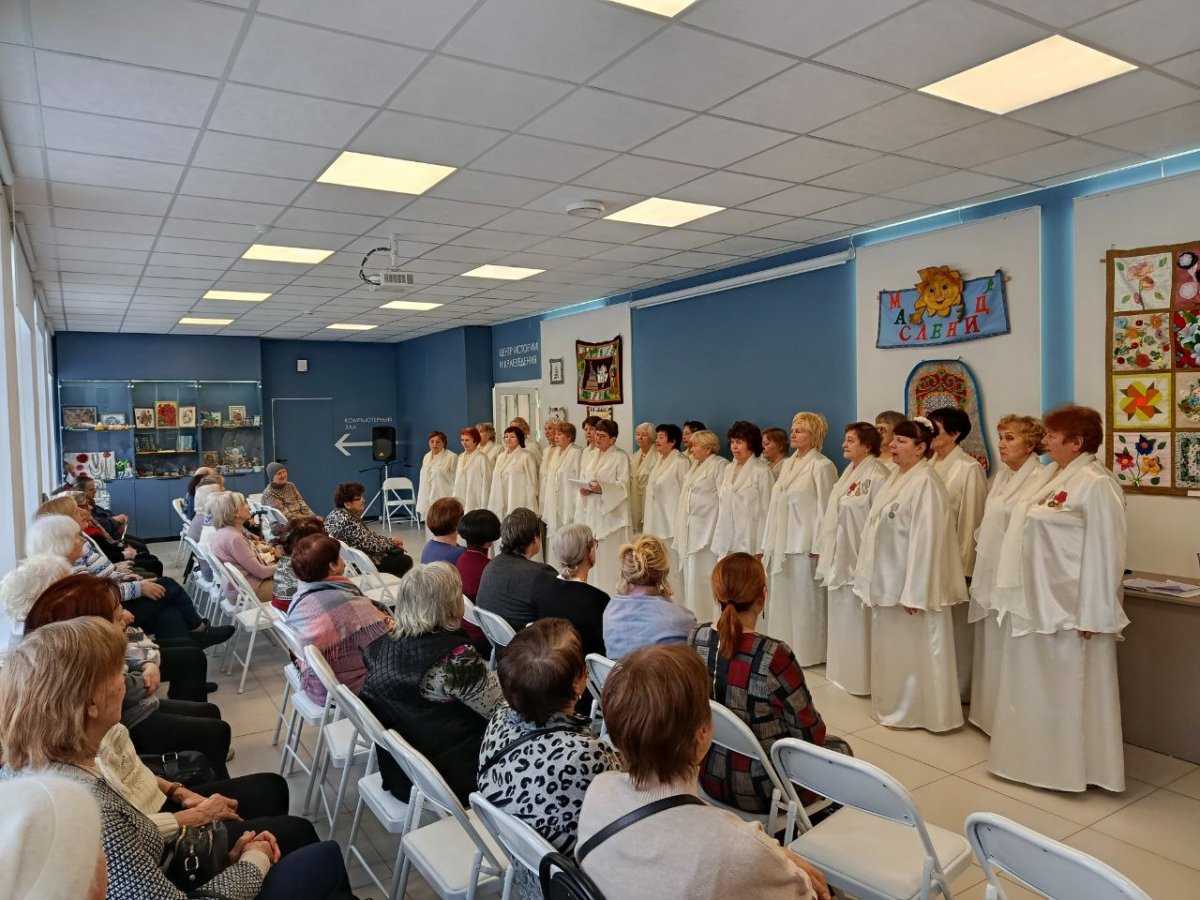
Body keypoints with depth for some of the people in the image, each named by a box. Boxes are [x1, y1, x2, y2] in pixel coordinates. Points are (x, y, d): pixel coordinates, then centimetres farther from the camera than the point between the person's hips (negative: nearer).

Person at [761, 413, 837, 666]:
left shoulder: (822, 466, -7)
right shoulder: (788, 464, 15)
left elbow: (824, 509, -11)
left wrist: (818, 548, -15)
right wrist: (768, 543, 14)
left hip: (805, 545, -7)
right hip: (782, 544, 8)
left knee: (805, 599, 0)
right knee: (782, 598, 11)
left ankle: (807, 652, 11)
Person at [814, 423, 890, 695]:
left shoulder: (877, 476, -15)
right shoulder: (849, 473, 12)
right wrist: (824, 550, 16)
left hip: (859, 560, -9)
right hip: (839, 558, 9)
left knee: (856, 620, 0)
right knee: (841, 617, 16)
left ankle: (860, 677, 13)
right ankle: (843, 672, 28)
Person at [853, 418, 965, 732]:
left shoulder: (925, 483, -18)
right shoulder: (896, 477, 9)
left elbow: (925, 539, -21)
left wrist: (914, 592, -21)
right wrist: (874, 577, 15)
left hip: (910, 581, -9)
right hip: (888, 579, 9)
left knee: (913, 647, 5)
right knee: (891, 646, 18)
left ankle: (915, 711, 19)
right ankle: (895, 705, 31)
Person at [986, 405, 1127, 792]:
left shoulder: (1096, 484, -16)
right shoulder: (1058, 479, 11)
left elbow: (1103, 552, -19)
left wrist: (1092, 613, -19)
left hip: (1070, 607, -9)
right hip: (1041, 601, 9)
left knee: (1070, 689, 5)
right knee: (1036, 684, 18)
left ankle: (1073, 765, 21)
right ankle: (1039, 755, 34)